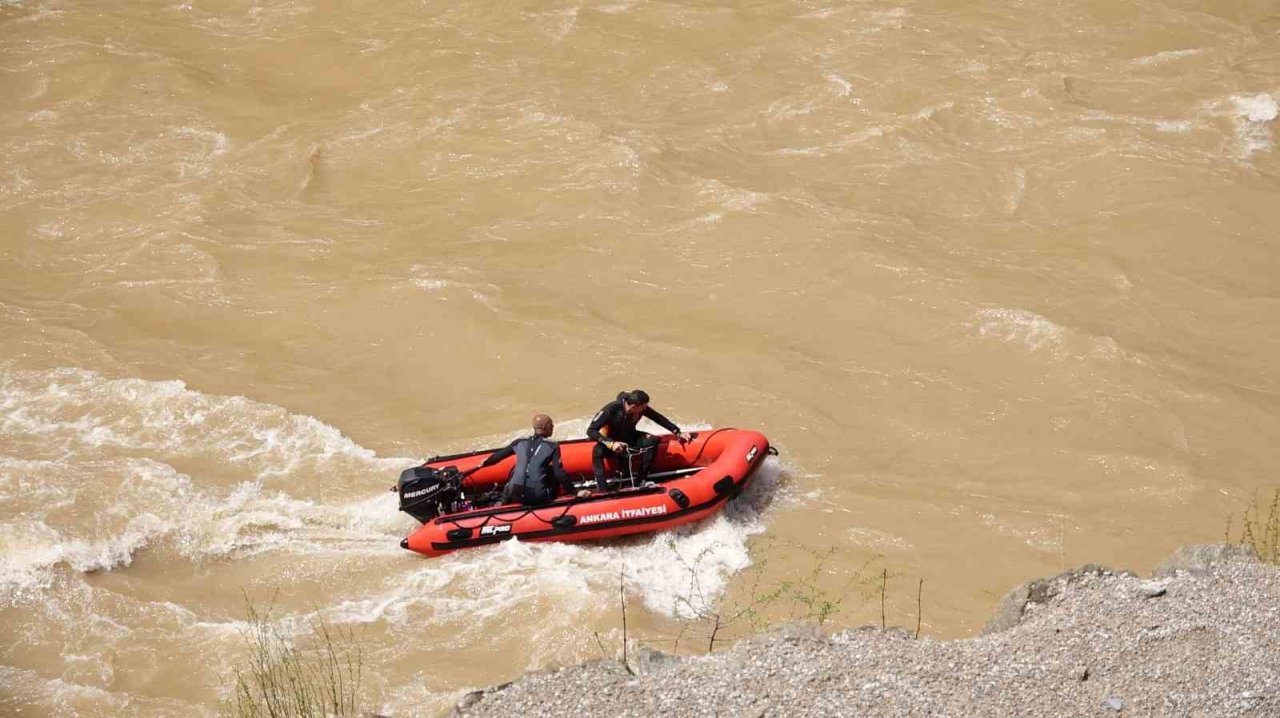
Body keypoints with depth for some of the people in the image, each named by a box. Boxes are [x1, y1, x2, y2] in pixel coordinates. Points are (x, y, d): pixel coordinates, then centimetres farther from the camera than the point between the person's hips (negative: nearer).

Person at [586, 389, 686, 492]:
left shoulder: (642, 409, -16)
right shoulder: (611, 409, -29)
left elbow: (660, 419, 1)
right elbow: (591, 430, -30)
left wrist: (677, 432, 0)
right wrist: (611, 443, -41)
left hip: (630, 439, 4)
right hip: (611, 441, -4)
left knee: (653, 441, -22)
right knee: (598, 451, -37)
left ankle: (640, 480, -17)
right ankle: (603, 490, -40)